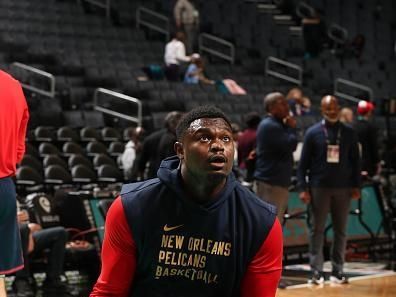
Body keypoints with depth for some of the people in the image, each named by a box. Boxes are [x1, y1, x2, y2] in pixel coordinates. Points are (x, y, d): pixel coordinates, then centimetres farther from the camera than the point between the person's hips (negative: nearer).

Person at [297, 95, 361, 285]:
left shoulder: (349, 133, 6)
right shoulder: (313, 133, 1)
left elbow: (355, 161, 9)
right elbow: (303, 163, 0)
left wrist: (356, 186, 2)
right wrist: (303, 188, -7)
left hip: (343, 189, 2)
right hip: (319, 188, -2)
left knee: (340, 231, 5)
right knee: (317, 230, 1)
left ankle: (337, 271, 11)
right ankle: (316, 271, 4)